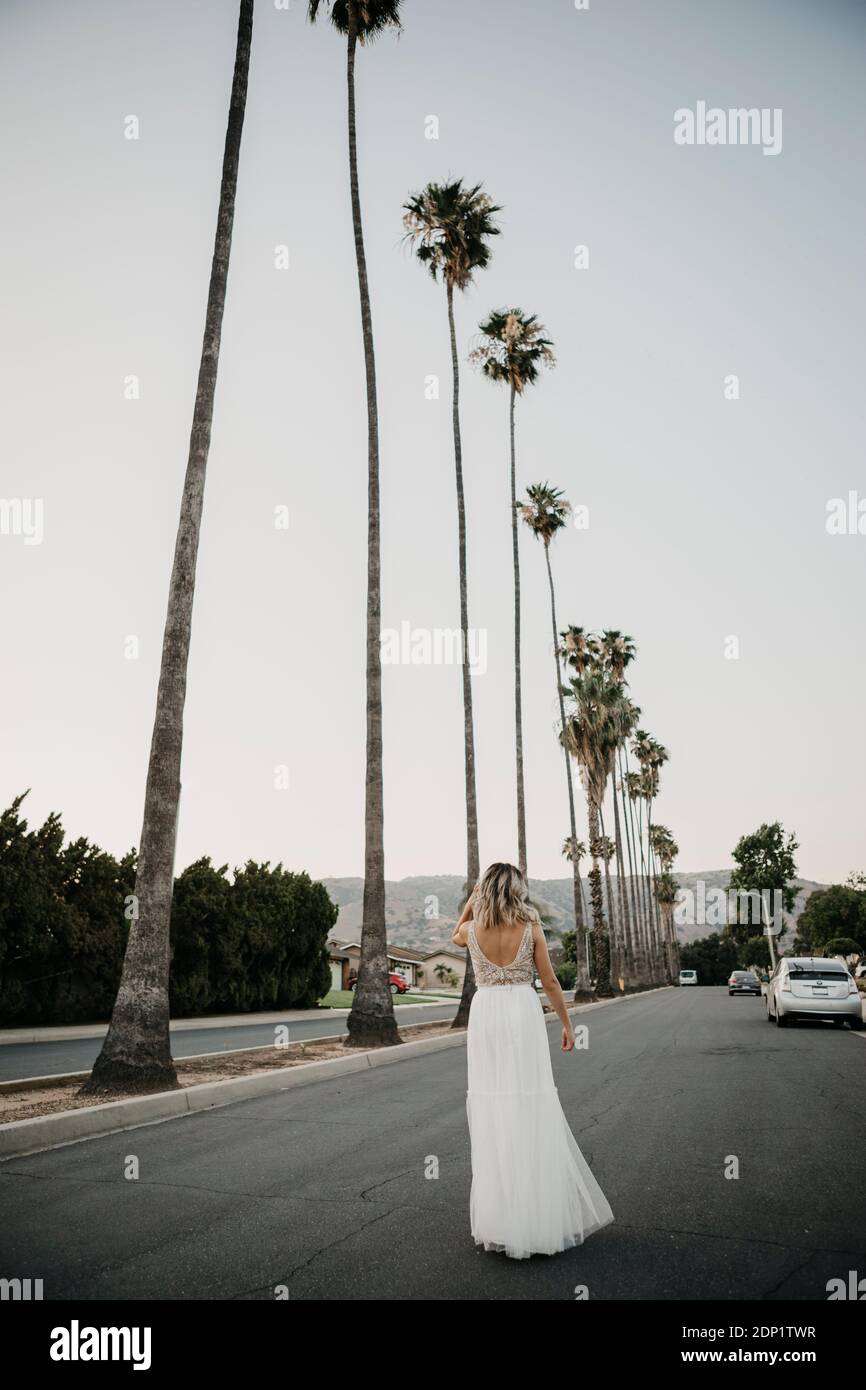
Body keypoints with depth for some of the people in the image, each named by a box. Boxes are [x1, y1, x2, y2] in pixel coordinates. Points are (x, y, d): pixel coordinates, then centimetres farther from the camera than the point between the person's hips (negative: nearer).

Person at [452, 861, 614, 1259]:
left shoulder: (472, 930, -1)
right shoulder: (531, 927, -3)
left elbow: (455, 937, 25)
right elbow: (550, 982, 1)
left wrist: (471, 900, 14)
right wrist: (567, 1023, 11)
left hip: (485, 1014, 1)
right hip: (523, 1012, -1)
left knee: (492, 1110, 7)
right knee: (532, 1110, 5)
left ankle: (500, 1217, 14)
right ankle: (542, 1211, 11)